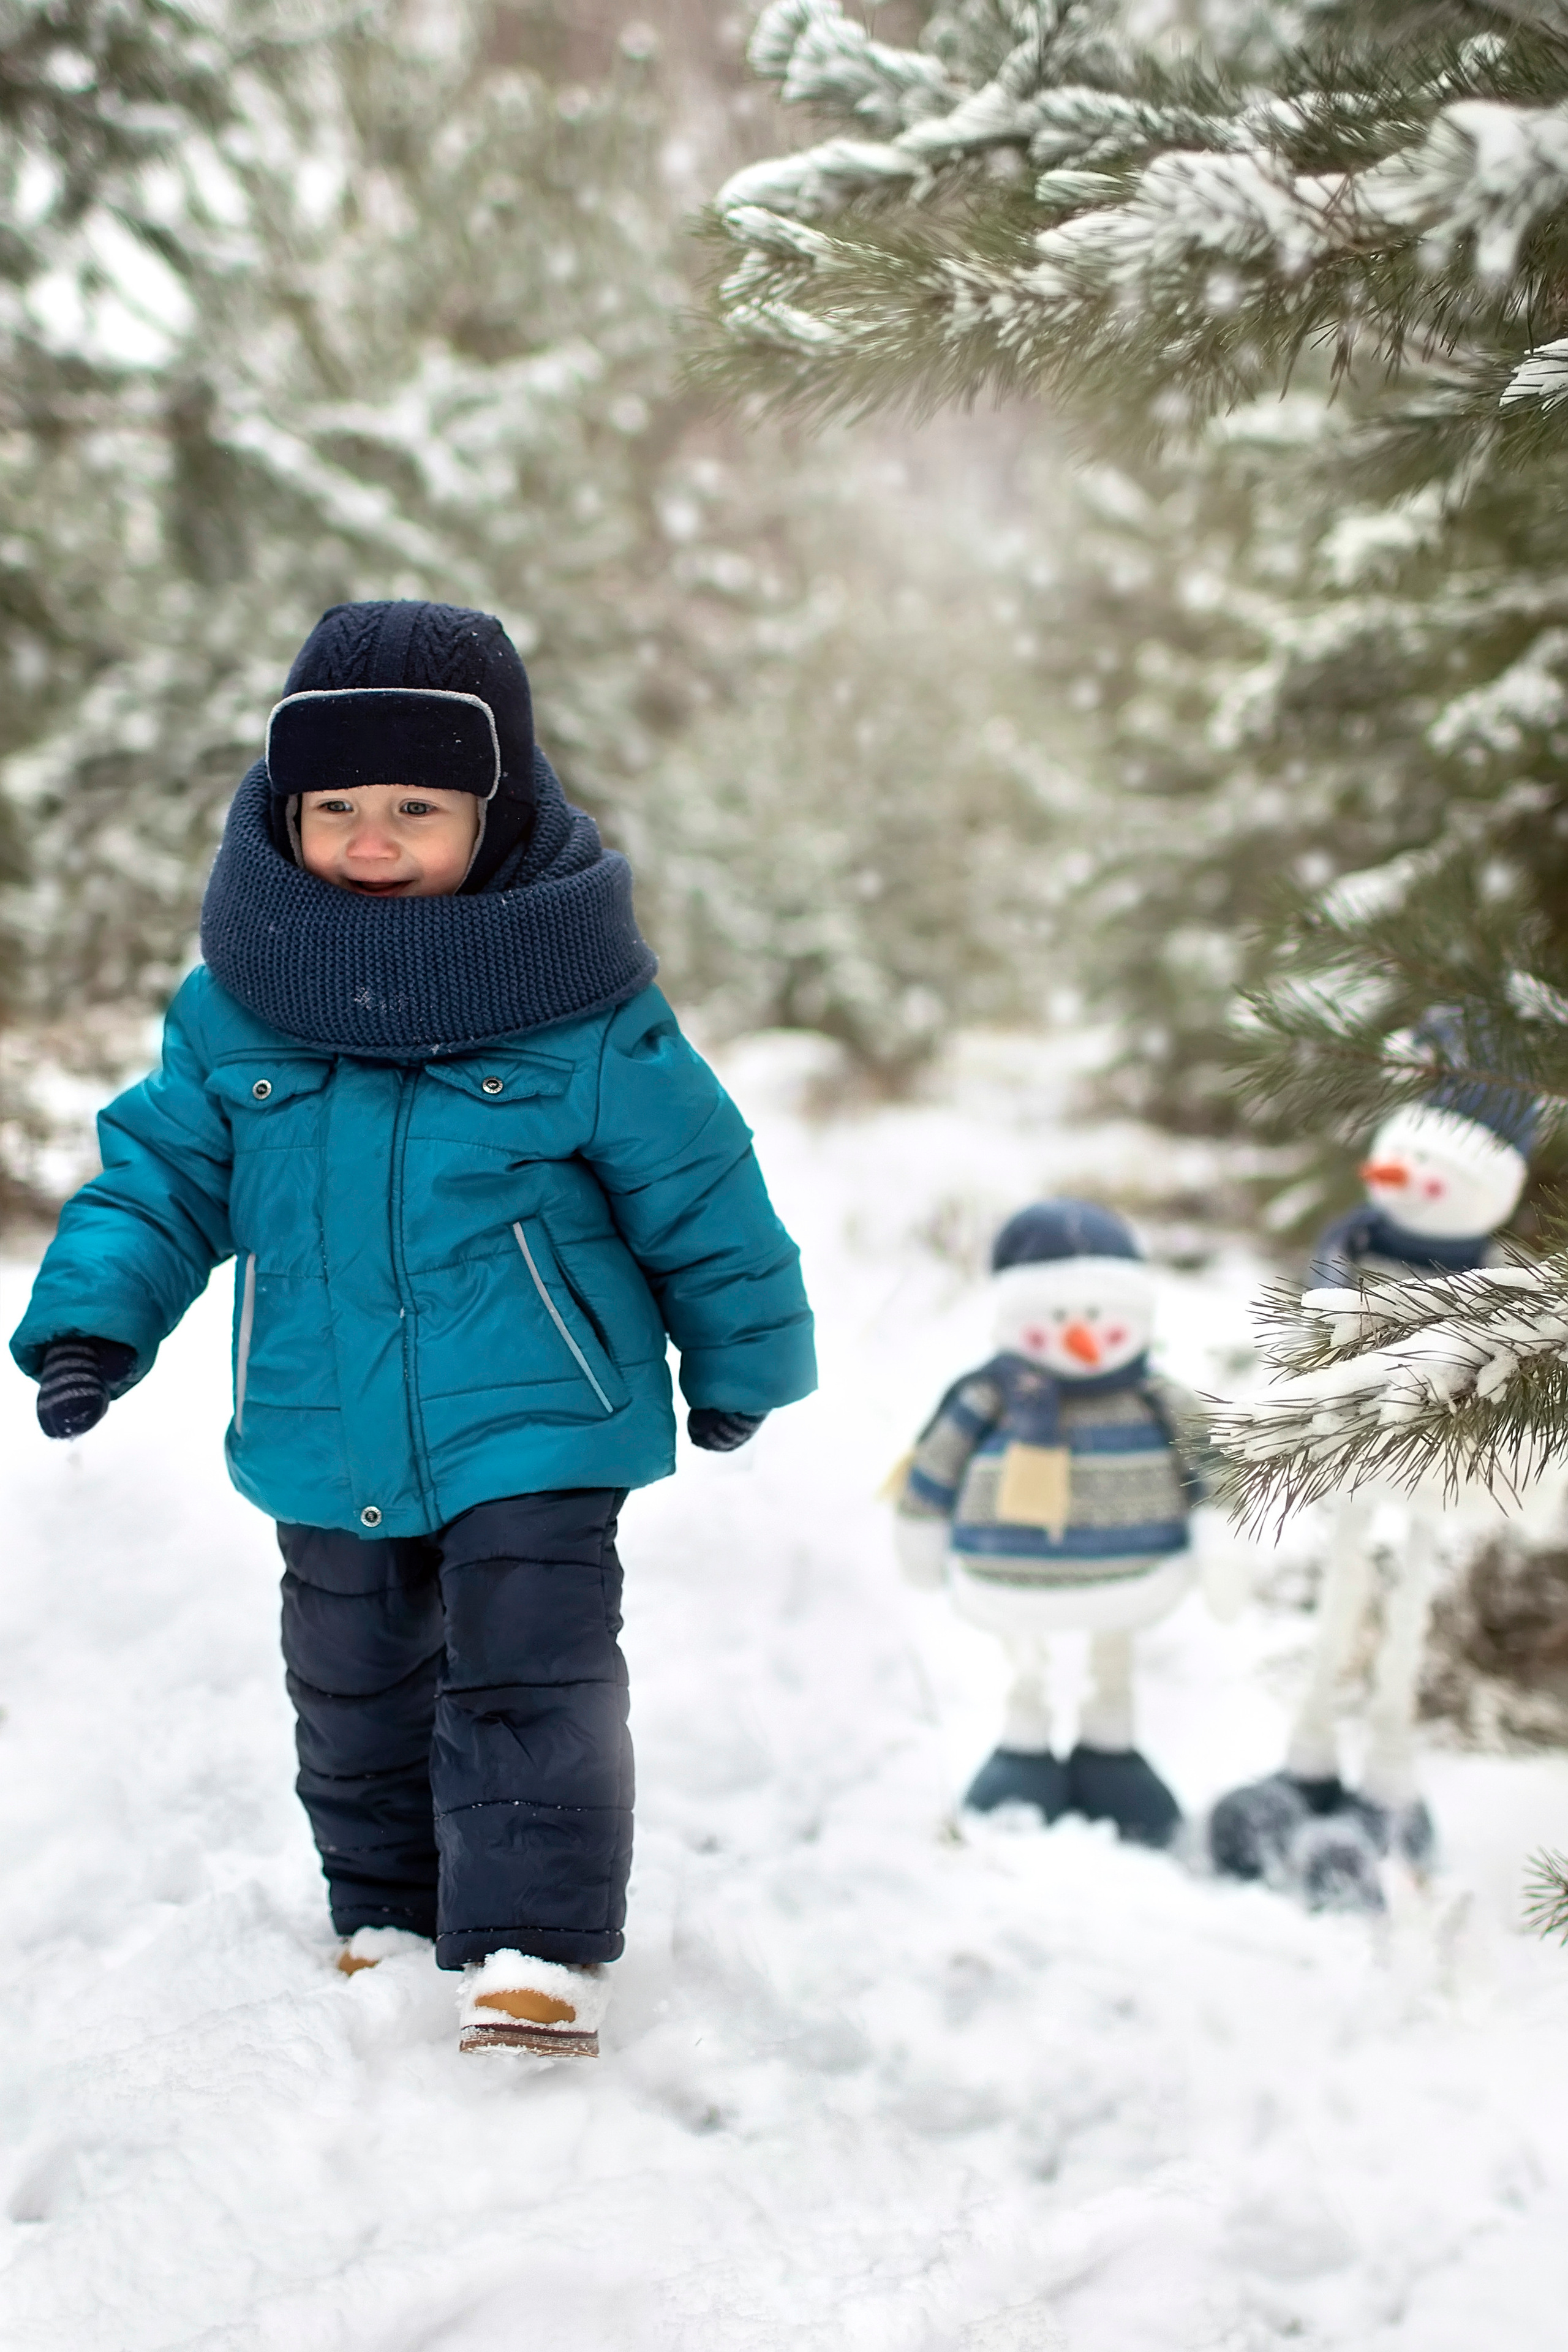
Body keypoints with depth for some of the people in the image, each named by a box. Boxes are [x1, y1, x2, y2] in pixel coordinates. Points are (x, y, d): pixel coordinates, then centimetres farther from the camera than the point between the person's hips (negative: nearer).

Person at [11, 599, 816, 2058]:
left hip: (533, 1424, -4)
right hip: (324, 1443, 4)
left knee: (527, 1684, -9)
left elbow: (697, 1192, -2)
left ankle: (537, 1952, 0)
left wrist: (739, 1364, 7)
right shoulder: (238, 1003, -4)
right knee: (355, 1697, 18)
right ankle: (388, 1919, 36)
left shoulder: (581, 1010, -13)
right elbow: (162, 1164, 7)